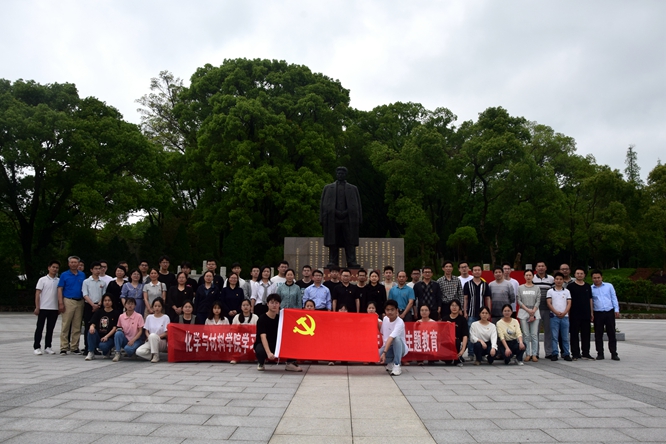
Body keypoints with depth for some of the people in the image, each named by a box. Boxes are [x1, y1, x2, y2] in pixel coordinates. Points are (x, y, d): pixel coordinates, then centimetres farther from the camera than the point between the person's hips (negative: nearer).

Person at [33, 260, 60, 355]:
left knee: (50, 329, 8)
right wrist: (37, 307, -9)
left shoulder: (59, 281, 9)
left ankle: (47, 347, 15)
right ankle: (37, 347, 9)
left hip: (54, 309, 3)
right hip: (43, 308, -3)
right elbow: (37, 294, -3)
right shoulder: (43, 280, 0)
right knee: (39, 328, 2)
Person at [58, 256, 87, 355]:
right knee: (65, 325, -3)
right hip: (68, 301, -3)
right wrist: (61, 303, -10)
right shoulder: (64, 275, 2)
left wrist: (85, 302, 7)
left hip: (80, 302, 3)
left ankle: (74, 347, 13)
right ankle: (64, 347, 3)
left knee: (77, 326, 6)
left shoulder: (82, 275, 11)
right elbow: (60, 289, -1)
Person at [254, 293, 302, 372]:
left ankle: (290, 363, -4)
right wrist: (269, 353, -43)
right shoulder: (262, 318, -18)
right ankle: (261, 363, -2)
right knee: (261, 351, -38)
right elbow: (263, 337, -30)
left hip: (276, 343, 4)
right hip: (263, 345, -4)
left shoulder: (280, 317, 0)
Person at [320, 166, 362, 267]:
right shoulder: (327, 188, 18)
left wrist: (359, 220, 2)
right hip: (332, 220, 0)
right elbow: (323, 204, 12)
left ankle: (352, 262, -7)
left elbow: (358, 206, 13)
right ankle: (332, 262, 0)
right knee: (333, 243, -2)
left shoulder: (353, 189, 18)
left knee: (350, 243, -6)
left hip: (348, 220, 0)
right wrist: (322, 220, 0)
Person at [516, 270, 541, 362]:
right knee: (526, 335, -2)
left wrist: (533, 312, -9)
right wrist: (528, 310, -9)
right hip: (523, 312, 0)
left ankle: (534, 354, 2)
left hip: (535, 312, 0)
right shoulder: (520, 288, 7)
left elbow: (538, 301, 2)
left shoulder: (537, 288, 8)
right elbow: (519, 301, 1)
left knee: (534, 334, -4)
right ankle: (528, 354, 3)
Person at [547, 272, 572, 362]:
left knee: (565, 337, 4)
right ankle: (554, 354, 2)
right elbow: (549, 303, 0)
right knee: (554, 336, -2)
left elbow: (569, 303, 5)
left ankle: (566, 354, 10)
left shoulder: (566, 291, 11)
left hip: (565, 316, 2)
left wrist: (564, 313, -11)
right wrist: (556, 312, -13)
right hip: (554, 316, -1)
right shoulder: (550, 291, 7)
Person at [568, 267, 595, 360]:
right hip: (574, 315, -4)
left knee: (586, 334, 7)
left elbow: (590, 299, 16)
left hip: (586, 314, 4)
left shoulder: (588, 286, 13)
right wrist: (568, 313, -6)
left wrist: (591, 312, 12)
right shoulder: (571, 286, -1)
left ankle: (586, 353, 16)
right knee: (574, 335, 1)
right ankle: (575, 354, 7)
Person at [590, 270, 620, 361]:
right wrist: (590, 313, 0)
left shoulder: (609, 286, 6)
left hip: (610, 312, 0)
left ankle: (614, 353, 10)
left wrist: (616, 309, -1)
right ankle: (600, 353, 11)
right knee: (598, 335, 3)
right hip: (598, 313, 0)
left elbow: (614, 298, 7)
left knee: (611, 334, 3)